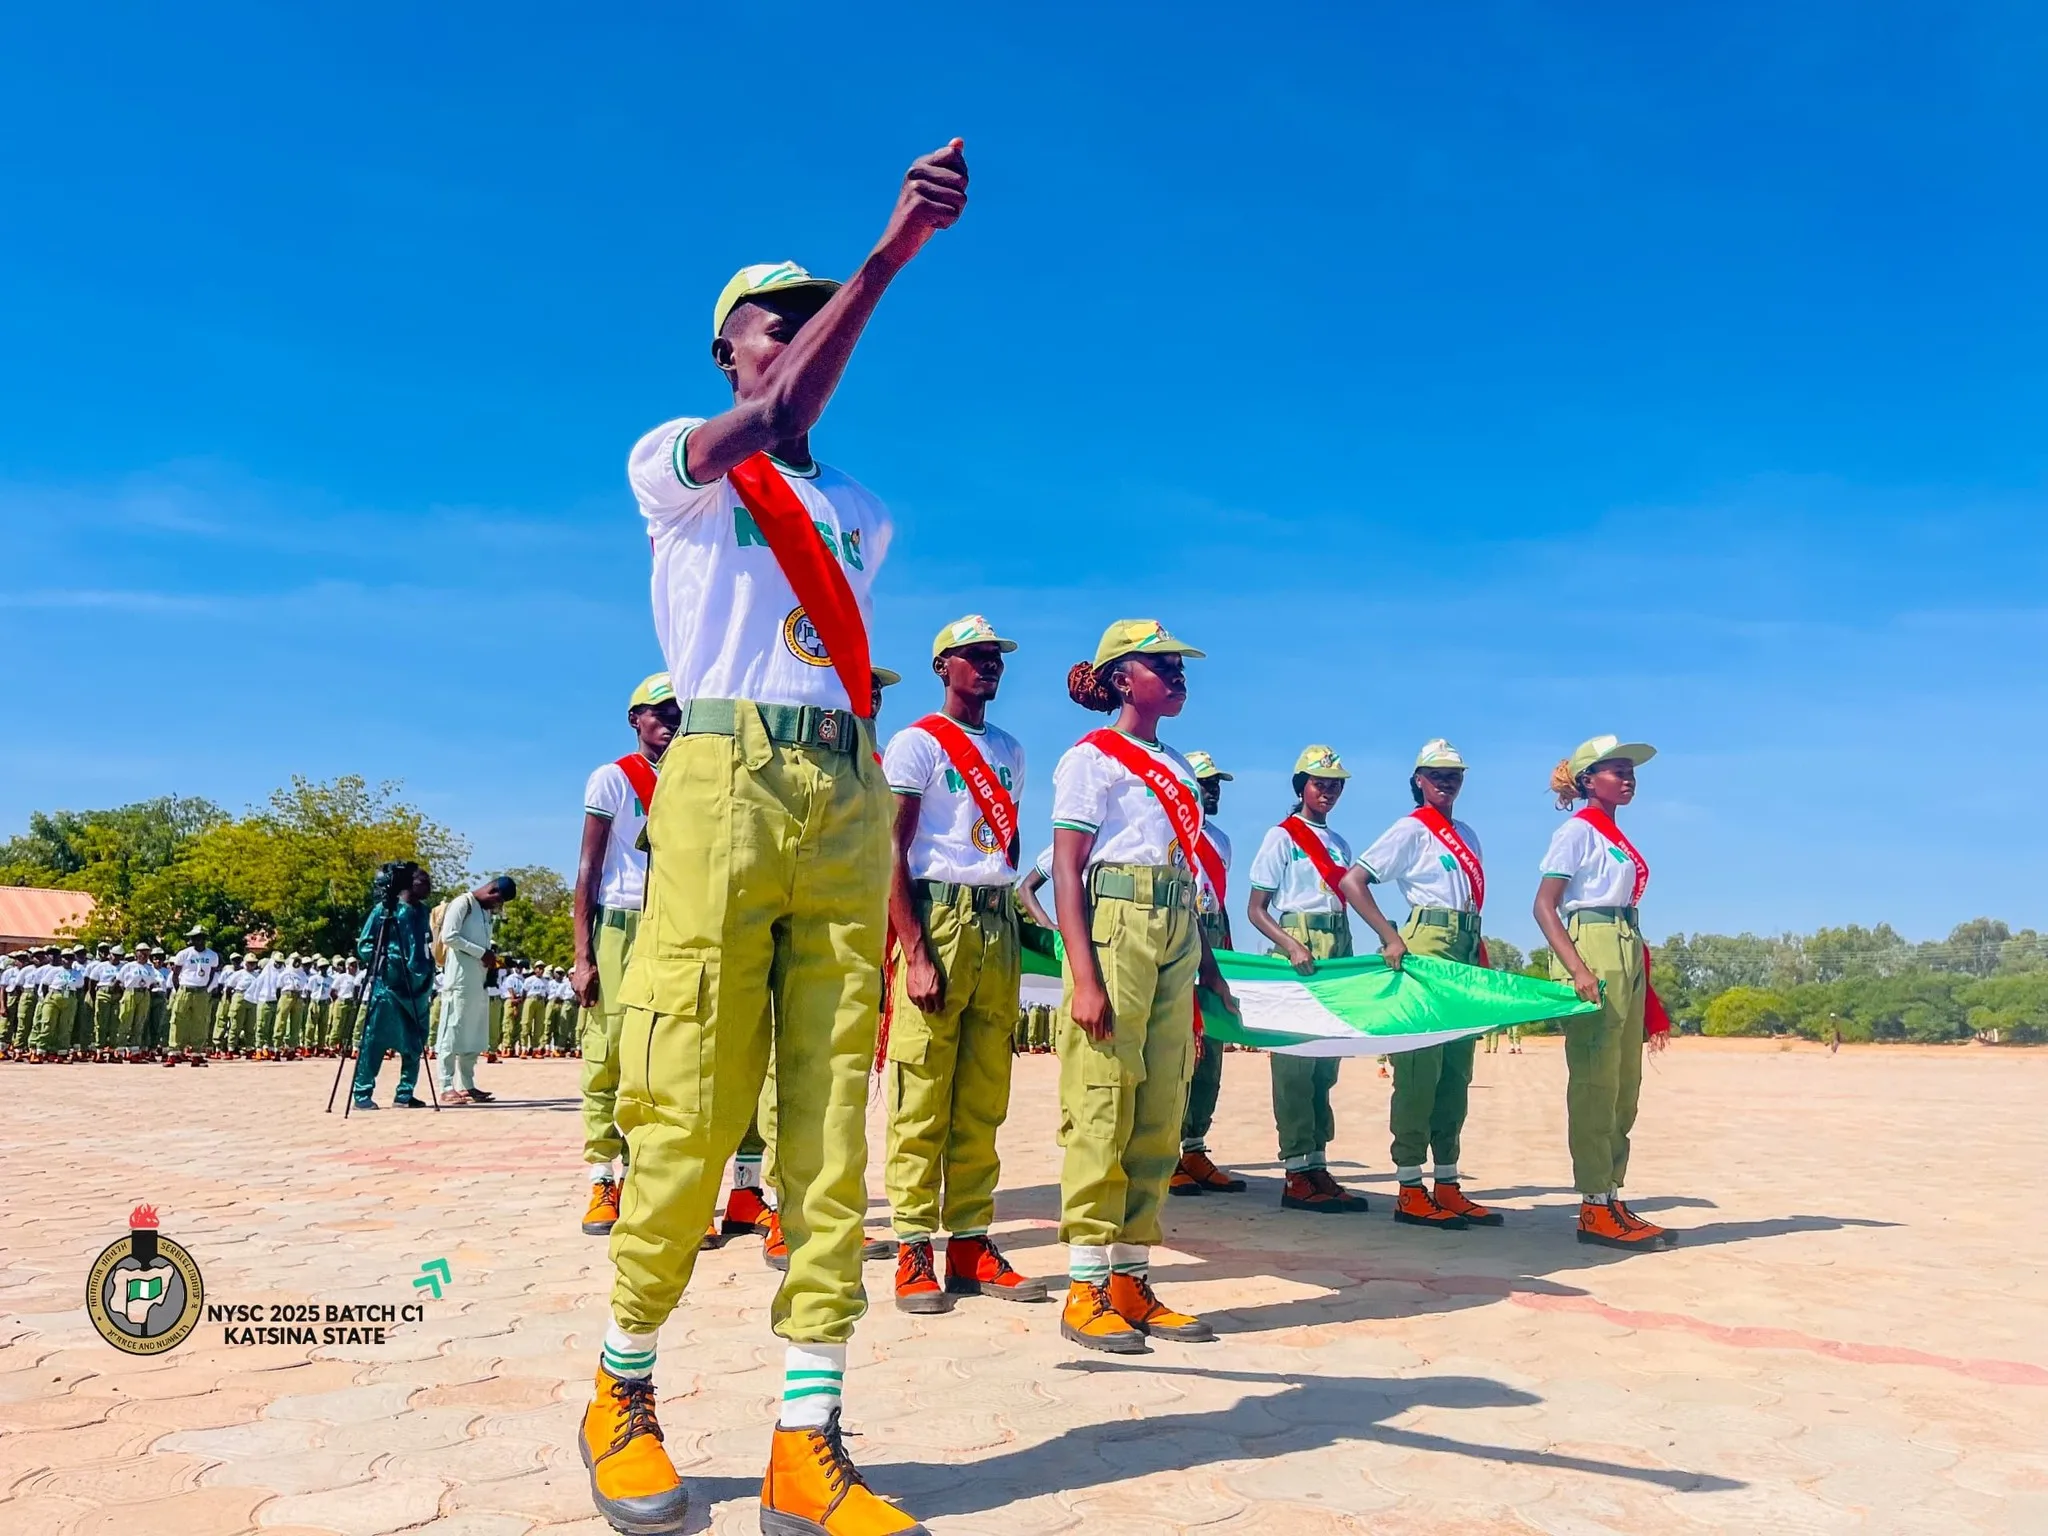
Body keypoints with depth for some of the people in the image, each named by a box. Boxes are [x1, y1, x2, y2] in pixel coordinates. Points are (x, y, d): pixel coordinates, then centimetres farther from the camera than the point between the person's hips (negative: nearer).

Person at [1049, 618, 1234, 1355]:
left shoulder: (1177, 767, 20)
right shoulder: (1090, 758, -1)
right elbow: (1066, 872, -9)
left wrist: (1209, 967, 16)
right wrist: (1084, 976, -19)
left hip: (1176, 936, 8)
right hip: (1115, 924, -7)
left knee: (1159, 1117, 7)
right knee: (1102, 1109, -6)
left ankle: (1131, 1279, 15)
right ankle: (1086, 1290, 2)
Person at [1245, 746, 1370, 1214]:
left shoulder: (1339, 844, 18)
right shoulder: (1281, 837, 0)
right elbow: (1256, 910, -5)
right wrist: (1293, 947, -19)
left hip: (1336, 952, 6)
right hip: (1297, 950, -6)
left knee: (1325, 1065, 6)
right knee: (1295, 1061, -8)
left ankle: (1318, 1167, 10)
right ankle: (1296, 1176, -5)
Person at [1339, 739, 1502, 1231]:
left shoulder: (1467, 835, 18)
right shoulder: (1410, 830, -4)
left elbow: (1471, 900, 19)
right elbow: (1351, 881, -12)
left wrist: (1482, 961, 12)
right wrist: (1390, 937, -19)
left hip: (1465, 953, 8)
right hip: (1425, 948, -8)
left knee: (1456, 1072, 8)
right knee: (1419, 1068, -7)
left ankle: (1447, 1186, 15)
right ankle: (1410, 1191, -3)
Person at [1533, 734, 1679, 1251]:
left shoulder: (1615, 837, 19)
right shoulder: (1577, 831, -5)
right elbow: (1544, 907, -12)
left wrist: (1642, 978, 18)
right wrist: (1578, 969, -24)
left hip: (1627, 958, 9)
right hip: (1592, 952, -9)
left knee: (1625, 1084, 10)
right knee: (1595, 1082, -8)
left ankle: (1612, 1199, 16)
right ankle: (1594, 1209, -4)